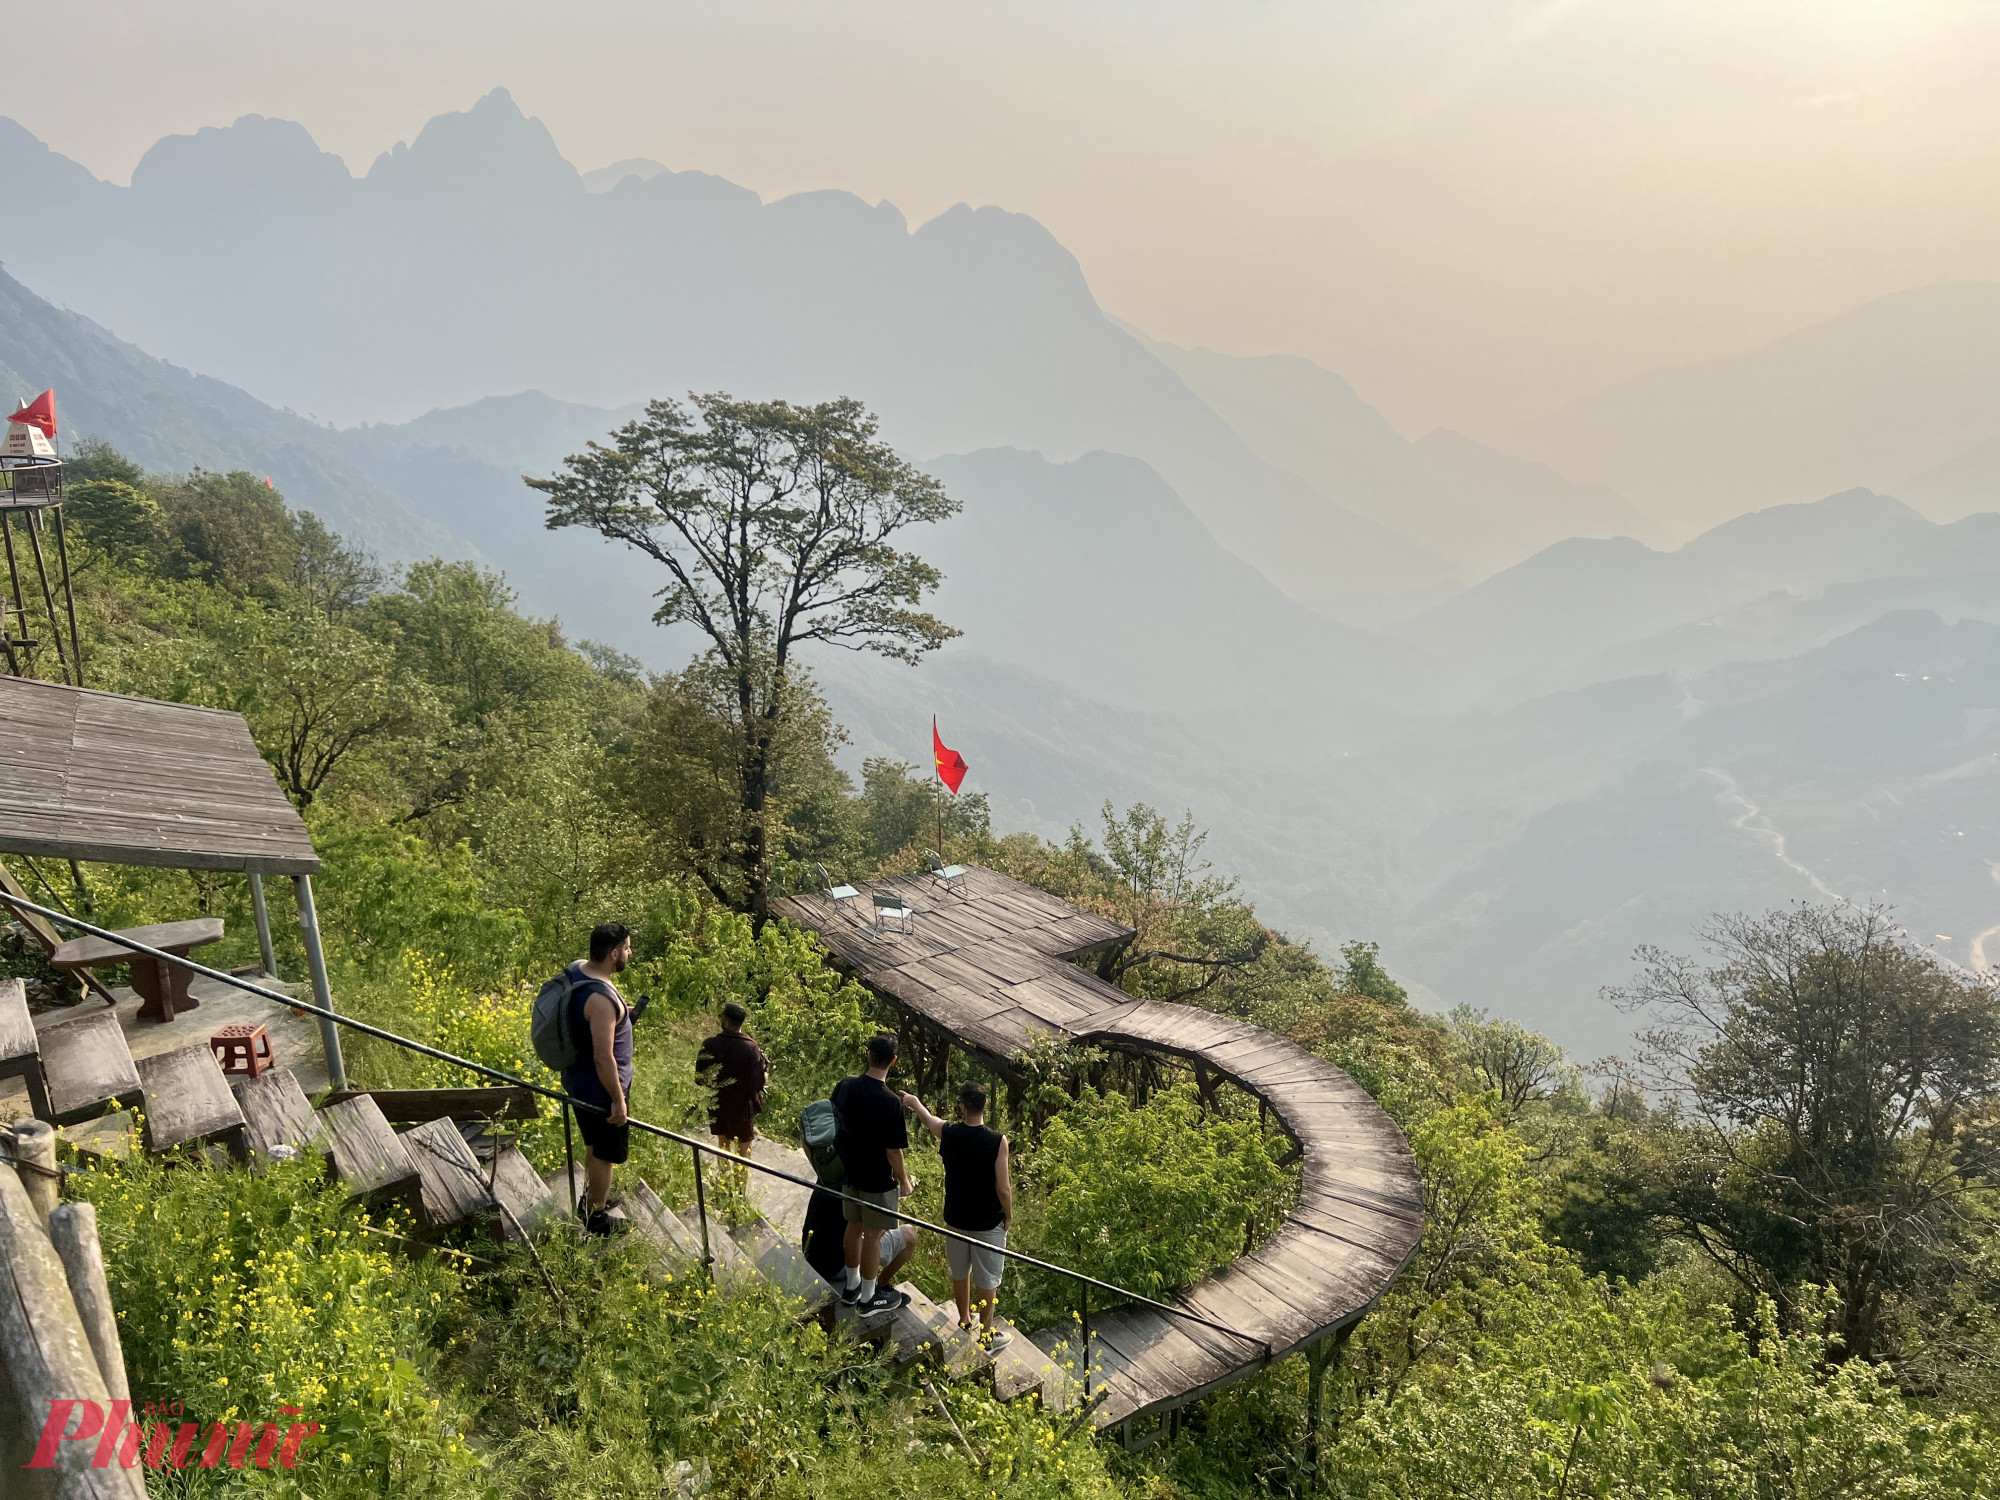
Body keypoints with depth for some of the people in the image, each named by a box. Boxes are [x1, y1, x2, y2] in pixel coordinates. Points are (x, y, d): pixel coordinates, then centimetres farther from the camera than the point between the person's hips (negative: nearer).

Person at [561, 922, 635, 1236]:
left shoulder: (577, 969, -6)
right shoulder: (601, 999, -35)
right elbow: (603, 1059, -30)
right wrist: (618, 1100, -21)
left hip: (578, 1080, 9)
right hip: (600, 1088, -9)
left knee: (595, 1144, 29)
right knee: (605, 1153, 12)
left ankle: (592, 1197, 49)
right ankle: (596, 1218, 30)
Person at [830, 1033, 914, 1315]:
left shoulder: (844, 1087, -11)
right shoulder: (890, 1103, -28)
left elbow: (835, 1124, 3)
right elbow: (893, 1152, -22)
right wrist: (904, 1182, -4)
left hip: (850, 1173, 6)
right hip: (878, 1181, -6)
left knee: (854, 1228, 22)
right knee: (872, 1236, 11)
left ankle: (851, 1286, 40)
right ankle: (868, 1298, 26)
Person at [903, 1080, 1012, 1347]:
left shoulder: (948, 1134, -13)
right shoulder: (997, 1141, -24)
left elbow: (928, 1119, 11)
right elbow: (1003, 1189, -20)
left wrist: (913, 1101, 32)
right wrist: (1009, 1215, 0)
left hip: (956, 1218, 3)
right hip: (988, 1222, -3)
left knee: (959, 1273, 23)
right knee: (987, 1280, 12)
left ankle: (964, 1320, 42)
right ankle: (986, 1335, 23)